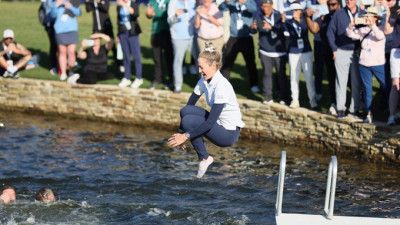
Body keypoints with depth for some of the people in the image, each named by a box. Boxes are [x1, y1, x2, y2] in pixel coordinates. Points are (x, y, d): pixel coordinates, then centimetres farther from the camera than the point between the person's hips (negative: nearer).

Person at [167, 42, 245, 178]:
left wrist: (186, 135, -28)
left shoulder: (222, 86, -24)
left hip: (230, 133, -8)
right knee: (185, 111, -9)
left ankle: (204, 158, -4)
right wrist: (181, 134, -4)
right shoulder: (203, 82, 1)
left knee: (188, 121, -21)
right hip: (218, 124, 8)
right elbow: (189, 105, 4)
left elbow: (210, 121, -28)